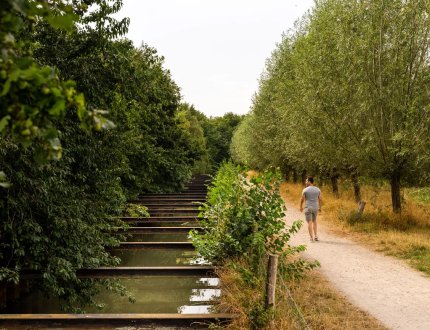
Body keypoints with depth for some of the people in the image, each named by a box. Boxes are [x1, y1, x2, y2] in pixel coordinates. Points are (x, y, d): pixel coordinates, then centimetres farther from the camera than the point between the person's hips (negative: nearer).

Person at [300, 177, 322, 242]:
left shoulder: (305, 190, -9)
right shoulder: (318, 189, 2)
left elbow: (302, 199, -5)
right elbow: (320, 199, 4)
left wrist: (301, 207, 9)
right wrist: (320, 207, 15)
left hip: (308, 208, -4)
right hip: (315, 208, 4)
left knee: (309, 222, 0)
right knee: (314, 221, 21)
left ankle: (311, 238, -3)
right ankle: (315, 235, 15)